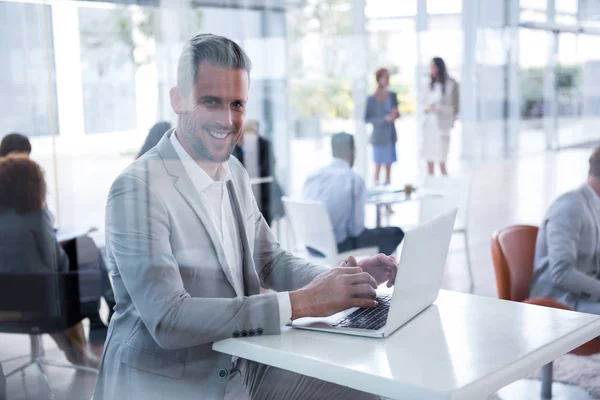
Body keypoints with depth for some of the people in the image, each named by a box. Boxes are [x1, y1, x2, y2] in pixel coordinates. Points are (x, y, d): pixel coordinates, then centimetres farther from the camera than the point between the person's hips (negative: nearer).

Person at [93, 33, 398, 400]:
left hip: (240, 366, 7)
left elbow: (269, 261, 13)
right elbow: (167, 320, -26)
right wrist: (298, 303, -28)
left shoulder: (235, 173, 5)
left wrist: (347, 277, -5)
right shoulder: (138, 190, -20)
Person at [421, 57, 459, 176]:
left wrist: (439, 108, -18)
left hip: (442, 126, -5)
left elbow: (453, 108, -4)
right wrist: (427, 107, -8)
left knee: (441, 162, -10)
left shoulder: (450, 84, -4)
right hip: (429, 125, 5)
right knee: (429, 161, 4)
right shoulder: (430, 84, 12)